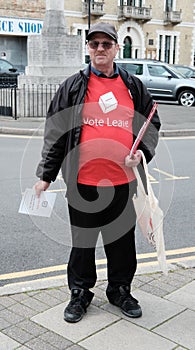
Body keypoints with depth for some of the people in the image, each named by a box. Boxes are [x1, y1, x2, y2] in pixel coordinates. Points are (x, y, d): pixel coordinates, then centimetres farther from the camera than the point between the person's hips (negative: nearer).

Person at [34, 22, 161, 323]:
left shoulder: (133, 86, 7)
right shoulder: (73, 86, 1)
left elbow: (152, 123, 14)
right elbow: (55, 133, 0)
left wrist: (142, 153, -5)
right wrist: (46, 176, -1)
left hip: (123, 182, 2)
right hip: (83, 182, -2)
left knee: (122, 241, 14)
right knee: (82, 242, 11)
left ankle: (120, 290, 35)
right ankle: (80, 294, 30)